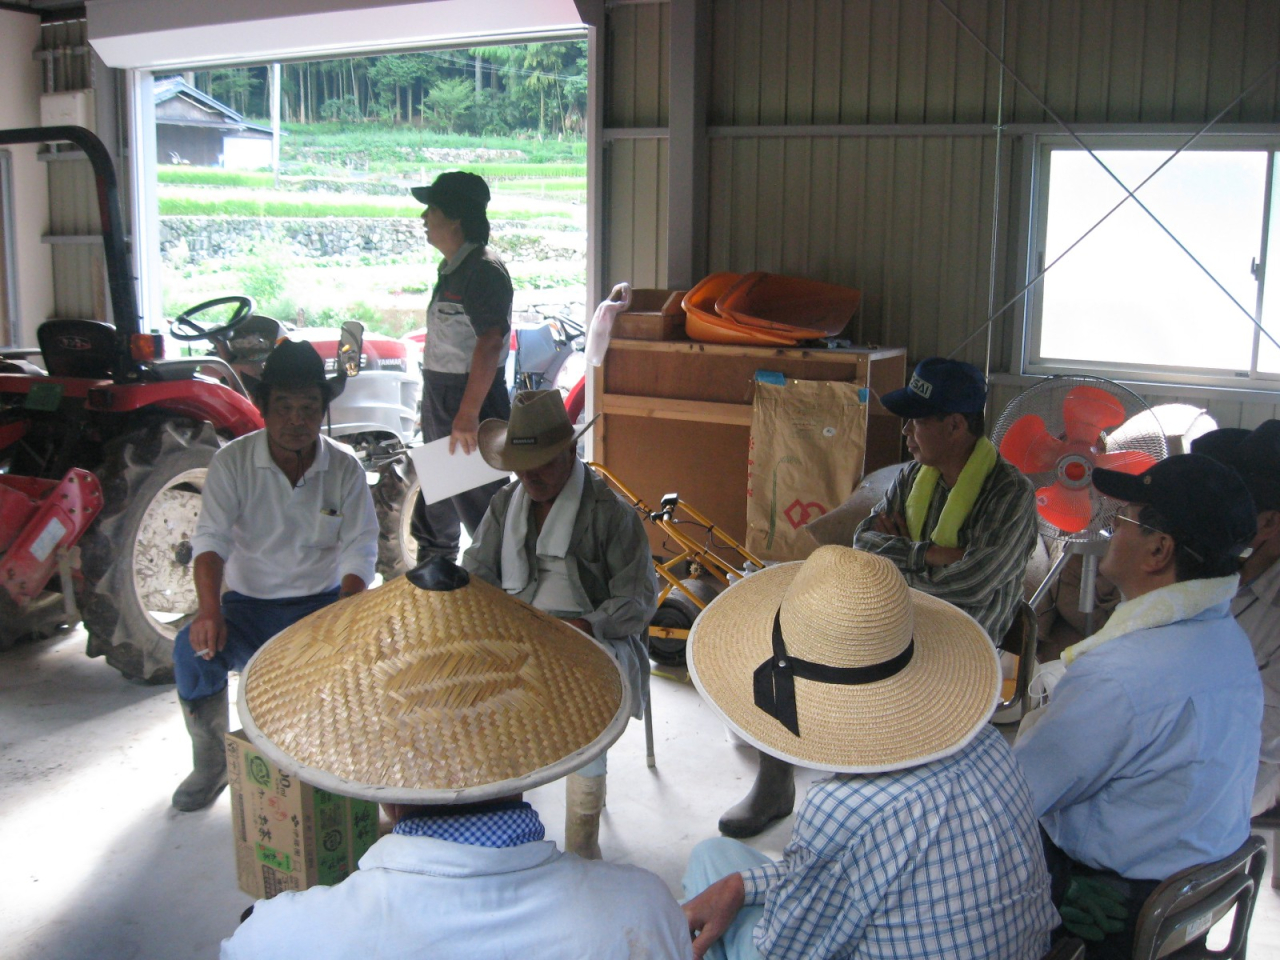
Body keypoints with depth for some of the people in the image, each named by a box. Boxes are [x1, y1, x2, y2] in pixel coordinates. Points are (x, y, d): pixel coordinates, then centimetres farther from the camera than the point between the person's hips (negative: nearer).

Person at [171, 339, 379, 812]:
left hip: (323, 601, 0)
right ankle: (211, 765, -3)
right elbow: (211, 541, -14)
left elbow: (360, 550, -7)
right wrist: (210, 612, -32)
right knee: (194, 649, -28)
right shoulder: (233, 462, -5)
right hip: (250, 605, 0)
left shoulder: (345, 468, -2)